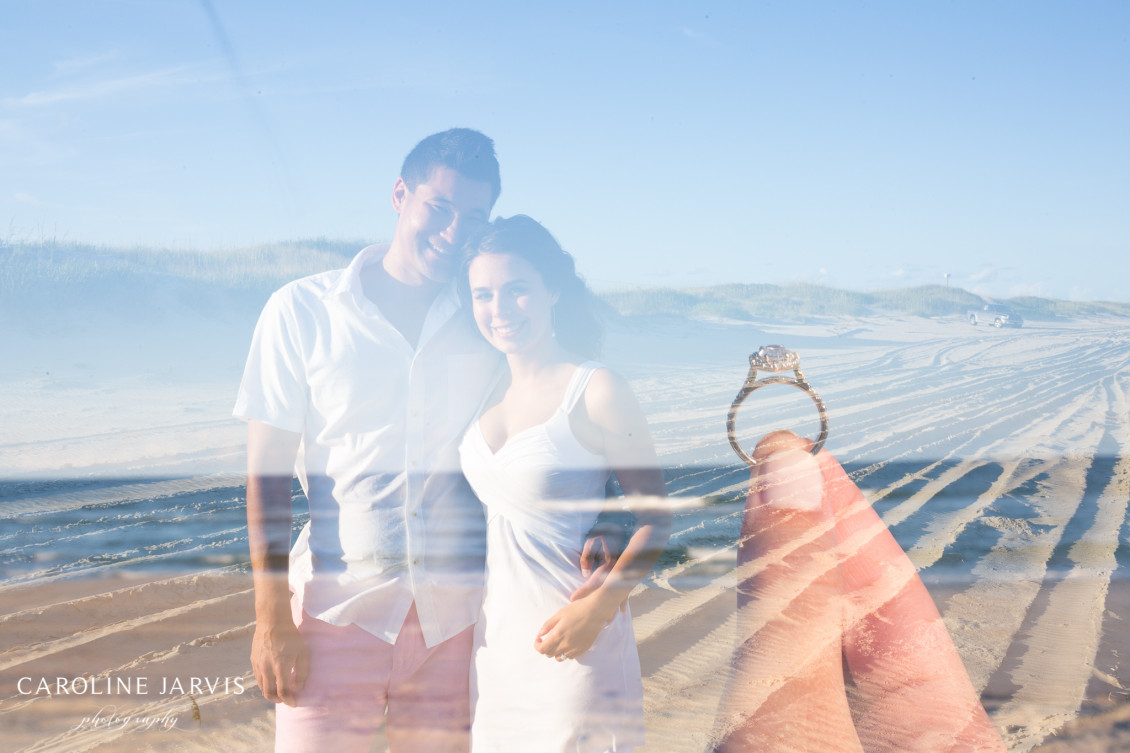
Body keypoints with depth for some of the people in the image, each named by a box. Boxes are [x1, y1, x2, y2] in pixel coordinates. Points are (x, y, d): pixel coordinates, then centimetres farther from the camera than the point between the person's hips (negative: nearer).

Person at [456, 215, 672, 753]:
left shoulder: (596, 392, -14)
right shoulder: (486, 389, 4)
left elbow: (654, 519, -10)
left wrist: (598, 606, -20)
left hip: (570, 635, -6)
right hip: (495, 632, 6)